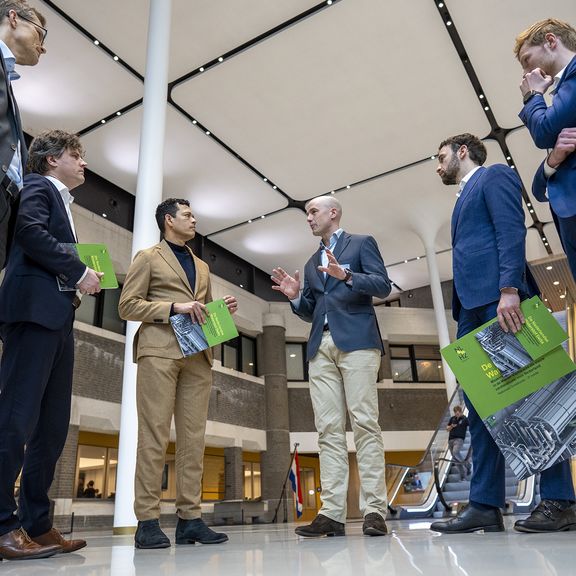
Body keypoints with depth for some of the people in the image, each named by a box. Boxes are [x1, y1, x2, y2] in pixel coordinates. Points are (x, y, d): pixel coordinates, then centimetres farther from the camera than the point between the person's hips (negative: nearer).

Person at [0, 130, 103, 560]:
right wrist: (79, 271, -12)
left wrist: (80, 278, 8)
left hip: (56, 316, 9)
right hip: (35, 307, -9)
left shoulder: (61, 202, 30)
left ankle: (37, 524, 9)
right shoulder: (38, 187, 5)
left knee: (53, 426, 5)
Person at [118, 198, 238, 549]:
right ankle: (147, 521, -1)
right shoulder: (148, 257, 10)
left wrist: (223, 311, 6)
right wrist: (174, 307, -11)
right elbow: (128, 306, 0)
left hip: (198, 355, 5)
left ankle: (190, 517, 5)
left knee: (194, 437, 1)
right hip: (160, 350, -5)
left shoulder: (202, 267, 26)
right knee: (155, 435, -6)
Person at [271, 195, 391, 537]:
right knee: (329, 430, -2)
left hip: (356, 340, -5)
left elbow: (383, 285, -1)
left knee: (365, 423, -10)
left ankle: (374, 510, -7)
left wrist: (347, 276, -16)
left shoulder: (362, 243, 12)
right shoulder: (312, 263, 27)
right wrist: (296, 296, 4)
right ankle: (332, 513, -2)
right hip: (321, 347, 5)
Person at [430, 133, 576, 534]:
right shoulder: (466, 199, 31)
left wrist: (509, 289, -23)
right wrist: (463, 311, 15)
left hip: (500, 300, -9)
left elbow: (512, 231, -10)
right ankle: (486, 505, 4)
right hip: (473, 307, 9)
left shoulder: (495, 175, 7)